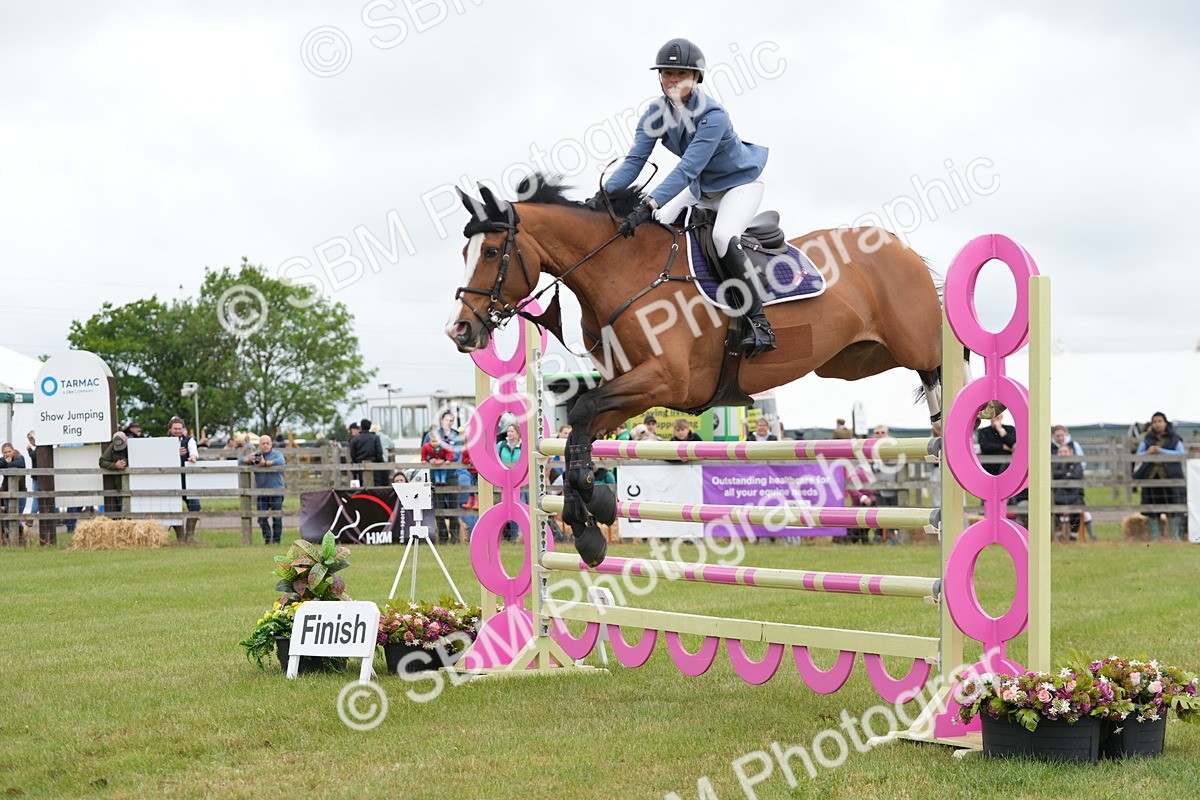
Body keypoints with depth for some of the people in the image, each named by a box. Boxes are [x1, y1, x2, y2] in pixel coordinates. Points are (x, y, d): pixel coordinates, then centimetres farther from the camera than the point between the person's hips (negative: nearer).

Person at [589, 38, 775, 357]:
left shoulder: (713, 116, -33)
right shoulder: (657, 111, -13)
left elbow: (687, 169, -41)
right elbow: (635, 158, -19)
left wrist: (648, 205, -52)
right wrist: (604, 194, -36)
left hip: (741, 183, -8)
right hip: (702, 186, 8)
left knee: (723, 237, -31)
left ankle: (759, 322, -25)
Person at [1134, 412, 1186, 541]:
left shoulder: (1174, 438, 5)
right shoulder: (1147, 439, 12)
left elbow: (1181, 454, -6)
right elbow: (1138, 455, 10)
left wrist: (1161, 451, -13)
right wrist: (1147, 453, -12)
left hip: (1170, 476, -2)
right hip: (1151, 476, 2)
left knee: (1173, 505, -6)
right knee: (1152, 506, 3)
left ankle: (1175, 535, 0)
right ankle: (1154, 536, 9)